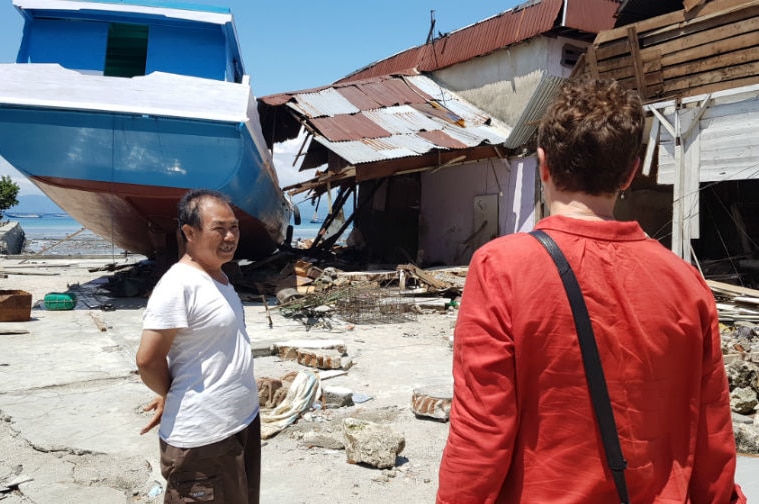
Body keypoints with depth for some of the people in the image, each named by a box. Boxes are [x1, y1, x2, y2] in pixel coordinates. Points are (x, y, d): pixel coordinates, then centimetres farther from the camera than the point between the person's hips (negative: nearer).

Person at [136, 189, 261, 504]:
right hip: (202, 437, -9)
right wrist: (170, 397, -3)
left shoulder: (219, 276, 8)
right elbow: (148, 360, -21)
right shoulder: (179, 285, -21)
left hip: (244, 421, 9)